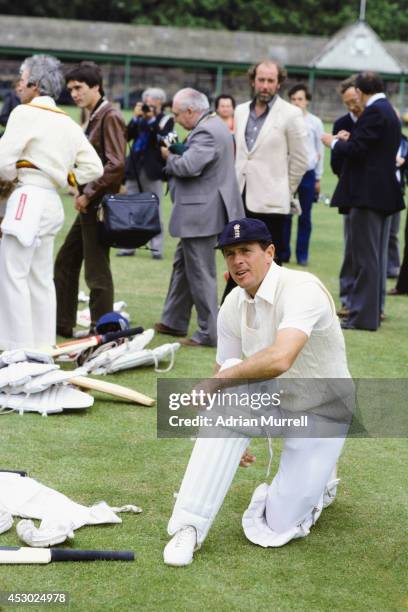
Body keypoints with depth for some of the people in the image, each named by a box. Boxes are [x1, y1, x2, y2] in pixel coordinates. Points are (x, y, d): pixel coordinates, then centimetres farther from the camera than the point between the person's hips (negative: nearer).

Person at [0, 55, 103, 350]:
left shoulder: (25, 113, -9)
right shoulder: (67, 122, 13)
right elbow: (94, 168, 11)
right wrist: (63, 178, 15)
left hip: (29, 198, -8)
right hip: (52, 202, 8)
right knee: (41, 278, 13)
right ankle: (43, 345, 16)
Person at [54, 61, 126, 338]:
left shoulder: (110, 117, -13)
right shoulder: (94, 118, 14)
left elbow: (116, 165, -21)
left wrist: (88, 194, -18)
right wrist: (83, 192, 9)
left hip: (100, 203, -10)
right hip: (89, 204, 10)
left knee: (97, 270, -3)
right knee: (66, 261, 15)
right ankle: (62, 323, 24)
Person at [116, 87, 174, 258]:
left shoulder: (166, 120, 3)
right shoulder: (139, 117, 10)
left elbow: (163, 140, -12)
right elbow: (127, 135, -1)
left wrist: (152, 119, -12)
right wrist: (135, 117, -9)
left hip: (153, 171, -3)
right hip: (134, 168, 3)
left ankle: (157, 248, 2)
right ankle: (129, 246, 11)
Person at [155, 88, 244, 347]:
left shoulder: (206, 132, -20)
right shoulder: (214, 124, 14)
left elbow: (188, 166, -28)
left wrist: (169, 157, -9)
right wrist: (175, 156, 5)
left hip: (201, 214, -11)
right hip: (201, 212, 11)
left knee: (200, 273, -4)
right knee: (182, 265, 19)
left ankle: (209, 333, 2)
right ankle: (174, 322, 29)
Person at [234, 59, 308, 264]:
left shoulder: (291, 114, -5)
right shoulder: (241, 111, 11)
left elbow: (300, 160, -2)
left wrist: (285, 191, 3)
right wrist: (236, 185, 15)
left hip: (270, 202, -5)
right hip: (241, 198, 5)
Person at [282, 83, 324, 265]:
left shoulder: (315, 122, 3)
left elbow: (320, 151, 7)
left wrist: (318, 178, 7)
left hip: (308, 174, 0)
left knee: (305, 217, 6)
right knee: (284, 215, 2)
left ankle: (302, 255, 12)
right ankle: (283, 253, 10)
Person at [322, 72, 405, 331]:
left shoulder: (374, 112, -15)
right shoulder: (388, 111, 14)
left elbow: (356, 150, -20)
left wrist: (335, 142, -3)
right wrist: (349, 139, 17)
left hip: (367, 193, -10)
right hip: (384, 193, 10)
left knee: (365, 258, -6)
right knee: (377, 256, 15)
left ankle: (364, 316, -4)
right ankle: (374, 310, 22)